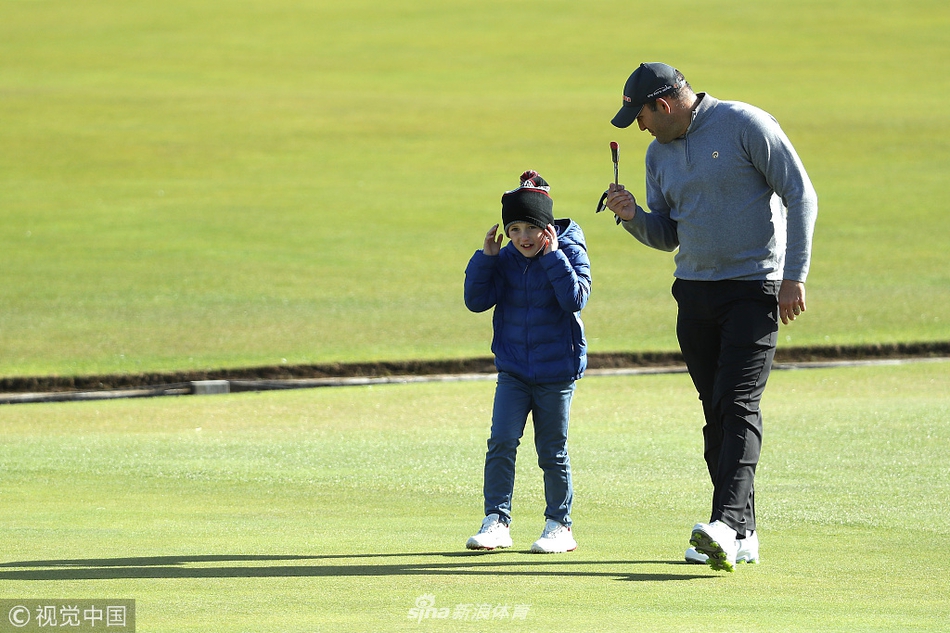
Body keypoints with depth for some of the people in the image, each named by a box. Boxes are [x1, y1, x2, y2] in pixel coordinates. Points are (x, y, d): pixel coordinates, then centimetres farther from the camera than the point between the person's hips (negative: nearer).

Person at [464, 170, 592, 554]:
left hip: (556, 373, -3)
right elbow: (476, 300, -2)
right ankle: (496, 521, -5)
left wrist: (552, 255, -24)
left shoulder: (570, 252, -8)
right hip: (513, 371, 3)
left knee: (552, 453, 5)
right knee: (501, 443, -9)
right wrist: (485, 257, -11)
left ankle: (559, 524, 18)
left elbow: (576, 298, -22)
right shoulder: (505, 260, 1)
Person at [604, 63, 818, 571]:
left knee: (738, 407, -17)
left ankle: (727, 523, -28)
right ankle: (742, 536, 9)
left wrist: (794, 276, -15)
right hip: (694, 291, 7)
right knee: (716, 414, 5)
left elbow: (800, 196, -10)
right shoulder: (659, 152, 11)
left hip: (753, 288, -7)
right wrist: (633, 216, -5)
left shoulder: (746, 125, -10)